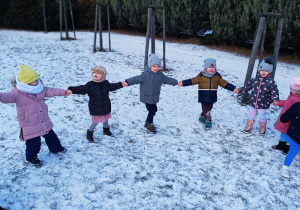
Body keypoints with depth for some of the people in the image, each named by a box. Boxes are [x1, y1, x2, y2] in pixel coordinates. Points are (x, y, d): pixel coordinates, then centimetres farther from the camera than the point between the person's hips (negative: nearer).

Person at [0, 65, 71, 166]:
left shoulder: (39, 88, -1)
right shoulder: (18, 93, -21)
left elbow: (50, 91, 13)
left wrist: (63, 92, 21)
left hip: (44, 122, 7)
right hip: (30, 126, -7)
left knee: (51, 136, 24)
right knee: (34, 143, 6)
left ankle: (56, 148, 51)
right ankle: (31, 157, 35)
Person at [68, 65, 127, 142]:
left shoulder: (106, 83, -3)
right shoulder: (90, 85, -17)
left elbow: (113, 86, 14)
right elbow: (81, 89, -24)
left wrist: (121, 84, 10)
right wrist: (71, 90, -39)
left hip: (105, 106, 5)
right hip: (95, 108, -5)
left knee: (105, 118, 23)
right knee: (96, 121, 2)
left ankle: (106, 130, 49)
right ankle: (89, 134, 27)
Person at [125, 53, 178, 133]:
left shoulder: (160, 74, 2)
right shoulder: (145, 74, -21)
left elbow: (167, 79, 16)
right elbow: (136, 79, -30)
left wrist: (176, 82, 23)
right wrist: (128, 82, -45)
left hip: (154, 97, 7)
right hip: (147, 97, -7)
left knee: (154, 110, 16)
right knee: (151, 110, -4)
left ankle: (148, 122, 38)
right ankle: (149, 124, 21)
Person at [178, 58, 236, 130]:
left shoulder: (217, 76, 1)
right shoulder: (201, 76, -9)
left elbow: (224, 83, 6)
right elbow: (193, 80, -12)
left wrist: (234, 89, 4)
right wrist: (183, 83, -23)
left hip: (212, 98, 3)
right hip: (203, 98, -3)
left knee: (208, 109, 15)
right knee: (206, 110, -5)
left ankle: (202, 117, 39)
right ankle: (208, 122, 11)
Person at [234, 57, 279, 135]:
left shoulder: (270, 81, -14)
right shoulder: (255, 79, -3)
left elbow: (274, 91, -19)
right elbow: (248, 86, 6)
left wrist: (275, 99, -35)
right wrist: (239, 90, 4)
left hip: (263, 105, -3)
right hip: (253, 102, 3)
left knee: (261, 117, 12)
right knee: (251, 115, 18)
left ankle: (262, 128, 37)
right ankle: (249, 127, 37)